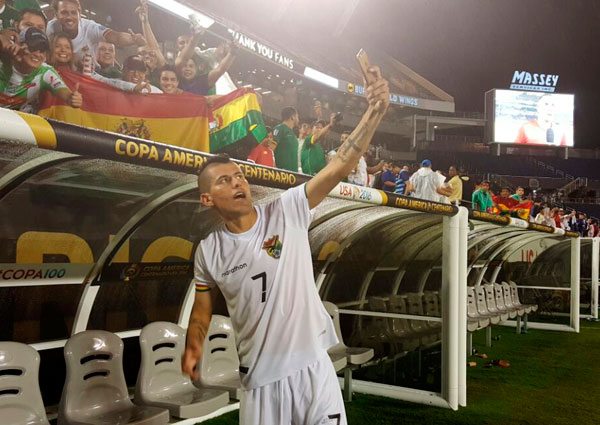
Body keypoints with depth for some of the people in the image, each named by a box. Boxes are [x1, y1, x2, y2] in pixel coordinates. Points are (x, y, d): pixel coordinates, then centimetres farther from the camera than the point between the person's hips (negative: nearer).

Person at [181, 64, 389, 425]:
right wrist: (193, 347, -1)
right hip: (259, 377, 2)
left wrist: (374, 113, -28)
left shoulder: (287, 211, -8)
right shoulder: (208, 251, 0)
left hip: (312, 366, -1)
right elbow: (203, 303, 15)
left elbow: (340, 167, -17)